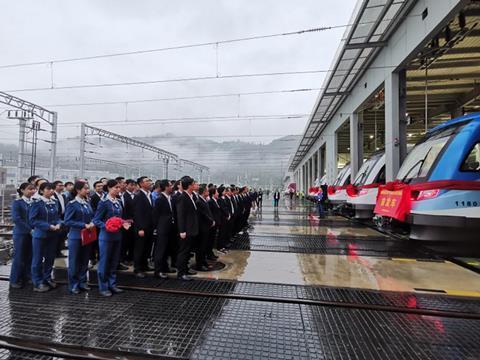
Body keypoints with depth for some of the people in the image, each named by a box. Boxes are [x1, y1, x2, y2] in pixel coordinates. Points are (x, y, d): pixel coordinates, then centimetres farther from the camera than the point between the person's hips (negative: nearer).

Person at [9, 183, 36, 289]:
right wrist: (29, 229, -17)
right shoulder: (17, 203, -6)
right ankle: (15, 280, 18)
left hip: (32, 233, 4)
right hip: (21, 234, -4)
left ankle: (27, 278, 22)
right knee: (19, 257, 3)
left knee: (30, 257, 8)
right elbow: (16, 219, -14)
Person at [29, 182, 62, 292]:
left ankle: (47, 278, 30)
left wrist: (58, 224, -8)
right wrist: (48, 226, -21)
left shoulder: (54, 203, 5)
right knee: (38, 259, 7)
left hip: (53, 235, 5)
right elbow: (33, 219, -15)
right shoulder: (37, 203, -12)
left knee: (50, 258, 14)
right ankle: (38, 283, 19)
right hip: (40, 235, -5)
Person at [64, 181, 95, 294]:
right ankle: (73, 285, 20)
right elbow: (68, 221, -15)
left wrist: (92, 223, -6)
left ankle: (82, 282, 27)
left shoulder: (87, 203, 7)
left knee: (85, 261, 14)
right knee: (74, 262, 6)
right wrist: (84, 225, -21)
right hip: (76, 236, -6)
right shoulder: (72, 204, -11)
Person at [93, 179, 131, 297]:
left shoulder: (118, 202, 8)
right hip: (106, 236, -6)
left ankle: (112, 285, 27)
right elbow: (96, 220, -11)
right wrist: (107, 226, -26)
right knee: (104, 262, 5)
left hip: (117, 235, 7)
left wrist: (123, 224, -1)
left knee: (114, 262, 15)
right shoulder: (104, 202, -12)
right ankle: (103, 287, 20)